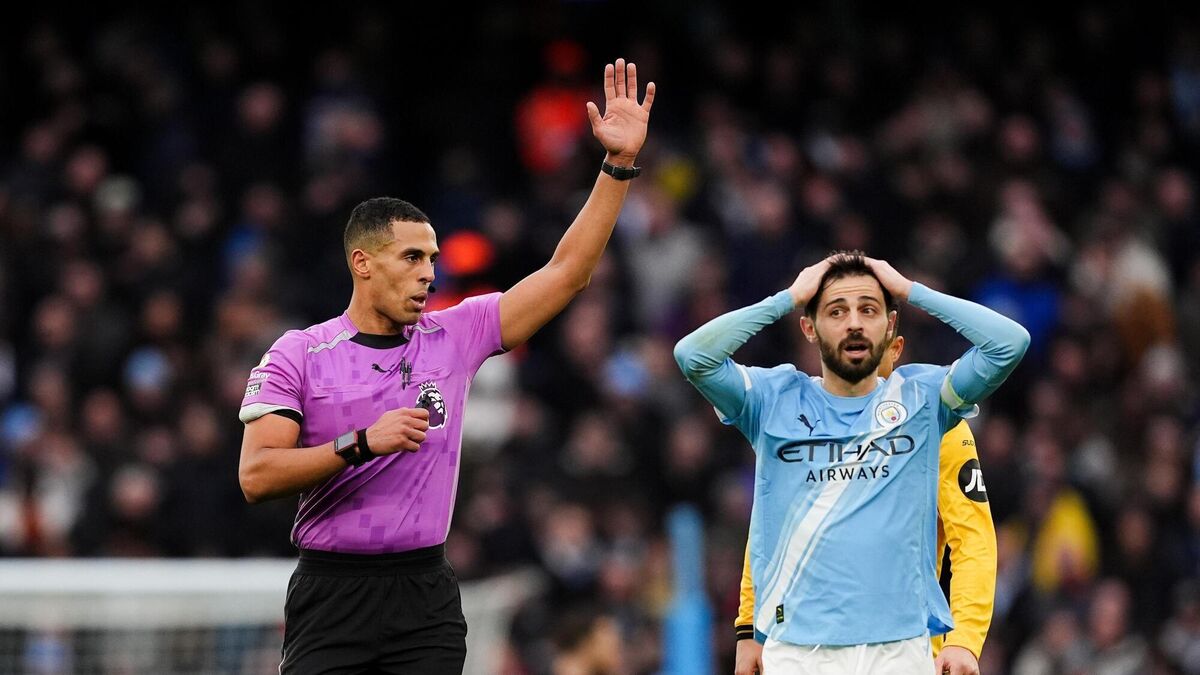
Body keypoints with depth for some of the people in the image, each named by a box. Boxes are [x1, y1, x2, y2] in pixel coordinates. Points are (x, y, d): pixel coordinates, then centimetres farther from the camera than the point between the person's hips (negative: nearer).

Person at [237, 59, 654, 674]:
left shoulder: (455, 335, 8)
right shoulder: (298, 354, -1)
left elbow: (566, 272, 7)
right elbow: (257, 476, -8)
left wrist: (619, 163, 2)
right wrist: (363, 444, -19)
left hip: (426, 597, 3)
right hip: (331, 594, -3)